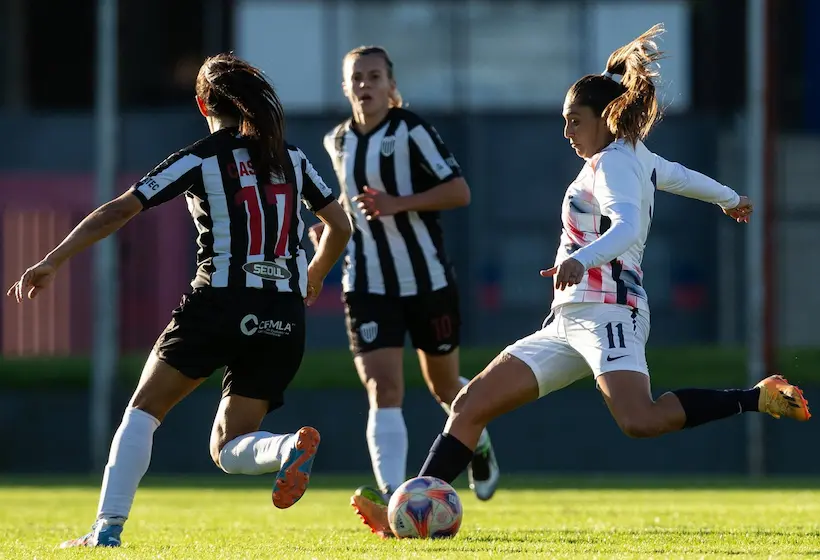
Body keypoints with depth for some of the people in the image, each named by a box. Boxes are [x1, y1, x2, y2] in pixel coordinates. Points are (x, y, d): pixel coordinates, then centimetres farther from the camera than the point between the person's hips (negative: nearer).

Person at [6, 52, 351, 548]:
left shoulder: (200, 159, -1)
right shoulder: (291, 158, 12)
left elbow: (120, 211, -5)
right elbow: (340, 226, 18)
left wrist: (53, 261, -2)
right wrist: (312, 279, 36)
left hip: (221, 303, -4)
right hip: (284, 320, 4)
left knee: (143, 411, 12)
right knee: (228, 450, 11)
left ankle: (108, 528, -1)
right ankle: (291, 448, -22)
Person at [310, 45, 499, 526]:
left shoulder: (412, 132, -11)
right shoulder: (340, 141, 6)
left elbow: (460, 192, -16)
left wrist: (398, 203, -27)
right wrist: (333, 225, 6)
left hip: (428, 279, -3)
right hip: (368, 285, 3)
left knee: (444, 386, 15)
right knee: (383, 390, -15)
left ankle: (478, 445, 49)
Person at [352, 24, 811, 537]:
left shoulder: (613, 162, -6)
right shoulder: (637, 157, 22)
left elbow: (627, 227, -25)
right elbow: (677, 176, 42)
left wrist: (582, 259, -44)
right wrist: (731, 198, 62)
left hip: (608, 311, -10)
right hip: (569, 321, 10)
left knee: (641, 420, -34)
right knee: (471, 405, 0)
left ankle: (759, 399, -20)